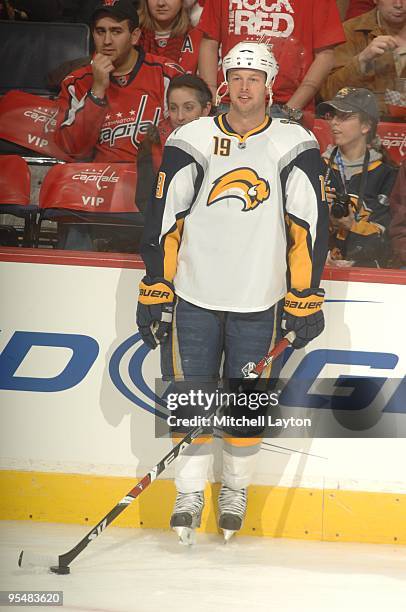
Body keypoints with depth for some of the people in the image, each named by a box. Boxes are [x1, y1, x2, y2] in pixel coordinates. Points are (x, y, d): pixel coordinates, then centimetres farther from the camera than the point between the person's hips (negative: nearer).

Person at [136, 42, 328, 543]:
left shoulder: (295, 147, -2)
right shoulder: (192, 141, 0)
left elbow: (309, 225, -1)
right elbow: (163, 218, 2)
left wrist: (305, 300, -4)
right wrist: (154, 292, -1)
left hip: (259, 303, 0)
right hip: (194, 295, 0)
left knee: (248, 404, 5)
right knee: (189, 397, 0)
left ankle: (235, 491, 25)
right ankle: (190, 493, 14)